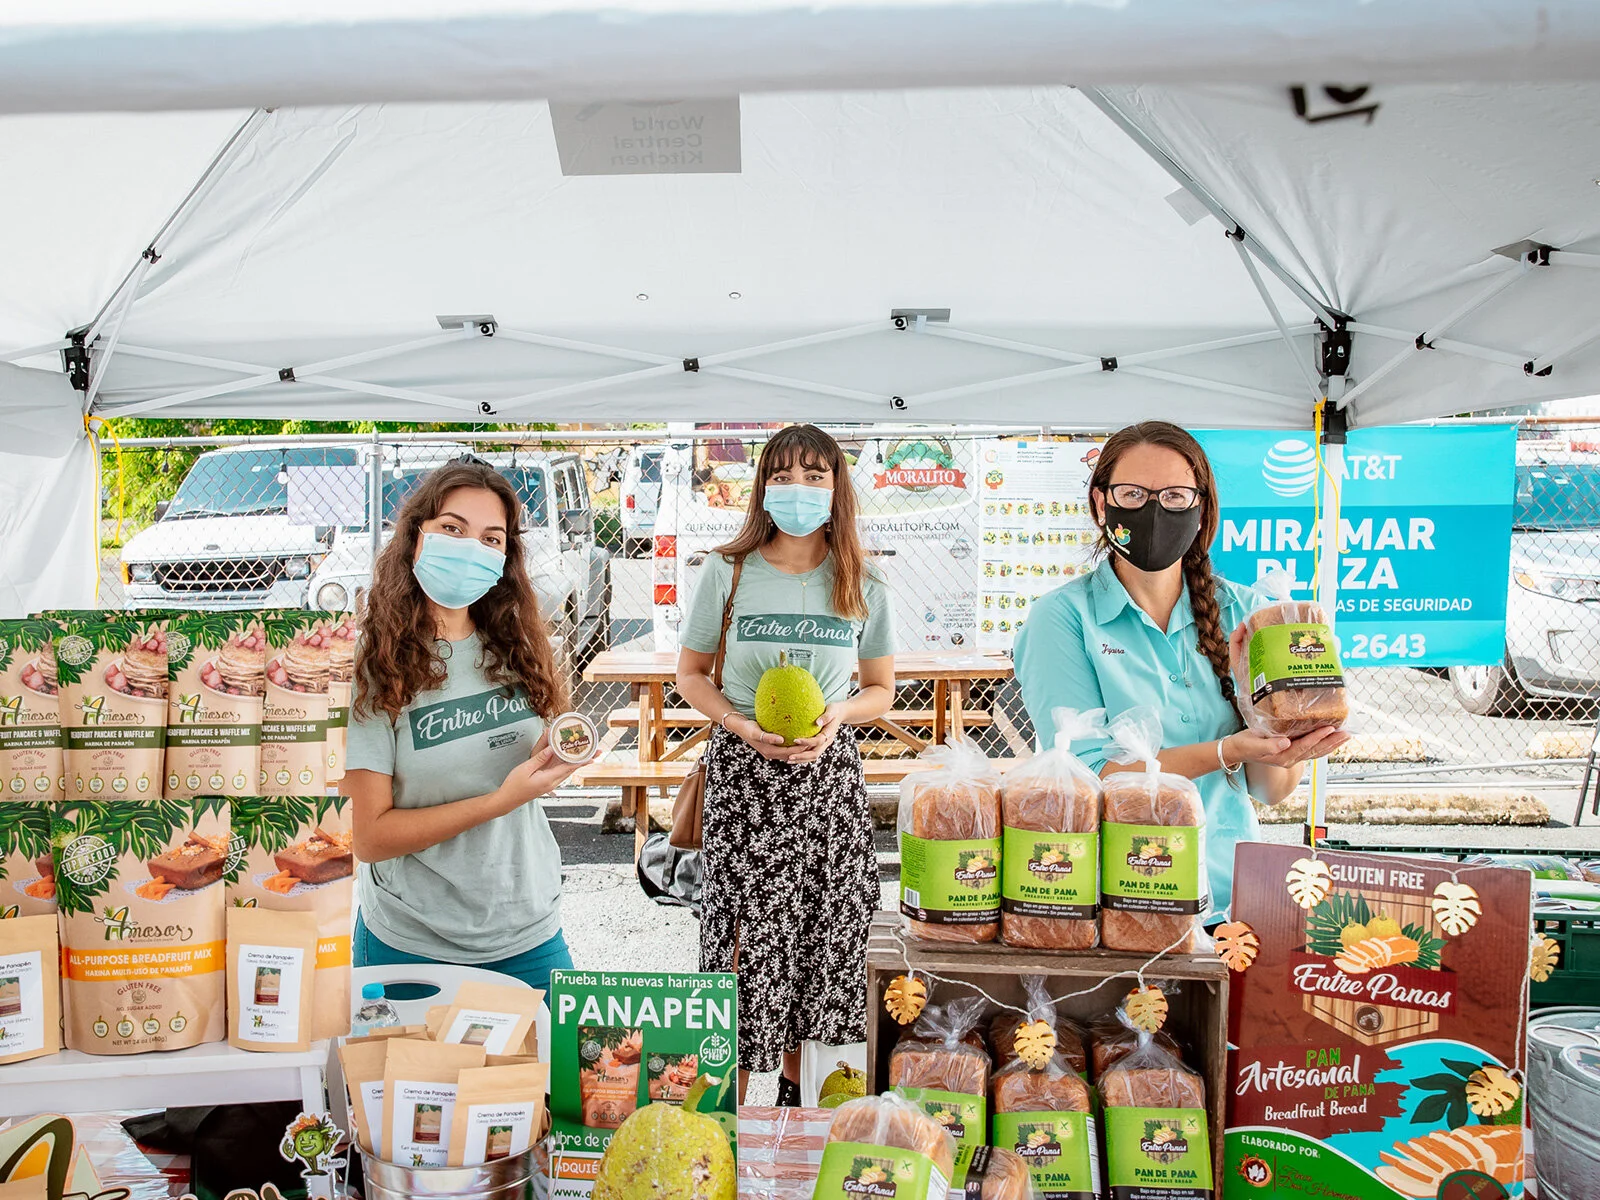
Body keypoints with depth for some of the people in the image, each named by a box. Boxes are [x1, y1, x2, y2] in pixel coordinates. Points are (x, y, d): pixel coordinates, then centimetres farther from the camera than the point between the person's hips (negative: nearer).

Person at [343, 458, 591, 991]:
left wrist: (551, 755, -11)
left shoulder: (514, 648, -1)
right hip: (411, 947, -4)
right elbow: (370, 837, -17)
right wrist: (501, 801, -23)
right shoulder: (373, 665, -15)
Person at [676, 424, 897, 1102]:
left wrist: (837, 715, -11)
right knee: (748, 938, -2)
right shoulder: (727, 573, -3)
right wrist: (742, 727, -12)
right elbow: (690, 674, 5)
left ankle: (792, 1080, 31)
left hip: (829, 773, 2)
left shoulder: (864, 587, 3)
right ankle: (733, 1098, 14)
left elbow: (881, 690, 11)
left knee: (820, 931, 9)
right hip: (743, 773, -2)